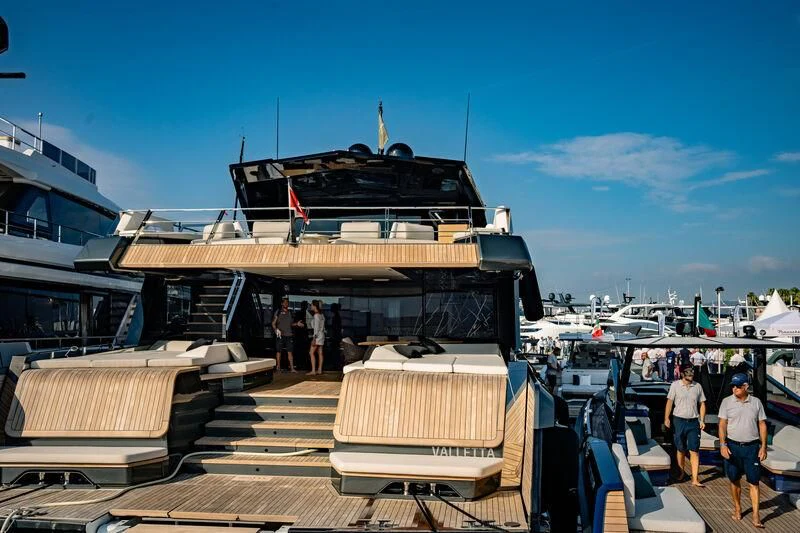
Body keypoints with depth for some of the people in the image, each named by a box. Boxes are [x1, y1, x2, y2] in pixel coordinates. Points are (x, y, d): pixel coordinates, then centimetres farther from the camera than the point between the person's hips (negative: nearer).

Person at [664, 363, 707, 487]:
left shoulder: (697, 386, 6)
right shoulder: (675, 385, 0)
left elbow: (702, 404, 11)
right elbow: (669, 402, -2)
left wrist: (702, 420, 2)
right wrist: (666, 418, -10)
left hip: (693, 422, 1)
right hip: (679, 421, -1)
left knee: (694, 451, -4)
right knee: (681, 449, 10)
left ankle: (695, 479, -4)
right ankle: (682, 472, 29)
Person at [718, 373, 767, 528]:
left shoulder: (756, 402, 2)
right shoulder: (726, 402, -1)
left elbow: (762, 425, 6)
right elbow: (722, 424, -2)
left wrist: (764, 446, -1)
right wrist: (723, 444, -11)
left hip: (752, 447, 0)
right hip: (733, 446, 0)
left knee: (754, 481, -1)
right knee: (734, 480, 9)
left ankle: (756, 516, 1)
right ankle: (737, 509, 26)